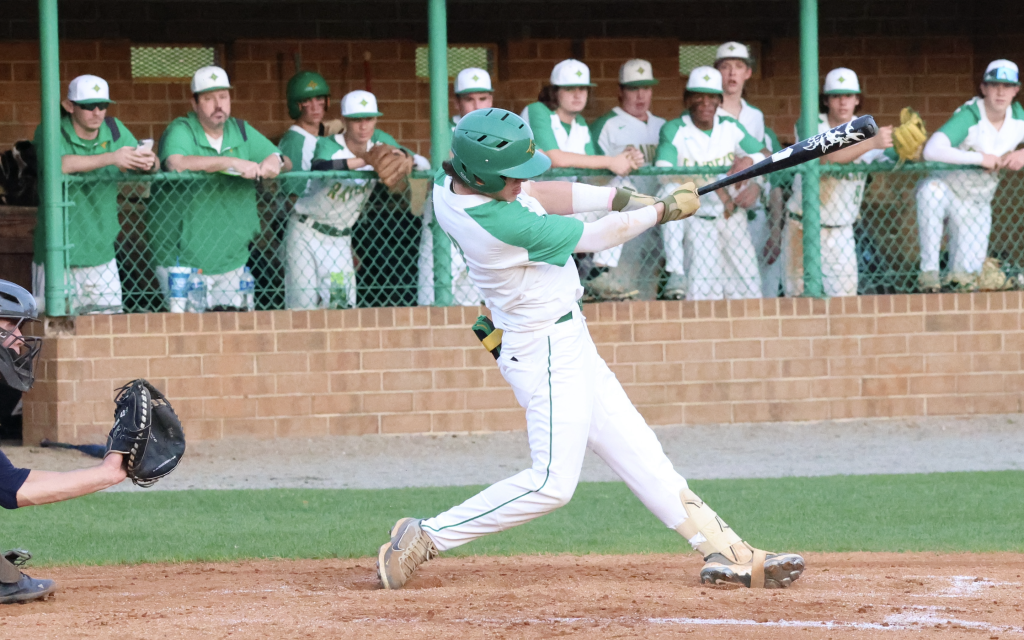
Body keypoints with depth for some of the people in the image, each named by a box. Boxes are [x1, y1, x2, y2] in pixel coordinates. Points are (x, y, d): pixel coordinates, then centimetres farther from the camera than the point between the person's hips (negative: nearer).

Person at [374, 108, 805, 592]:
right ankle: (425, 538, -2)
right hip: (546, 348, -10)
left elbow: (539, 196, 7)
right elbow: (596, 238, -17)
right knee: (553, 482, -10)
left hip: (564, 340, 10)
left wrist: (622, 197, -3)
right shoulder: (505, 226, -31)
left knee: (635, 450, 10)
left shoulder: (449, 182, -6)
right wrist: (664, 210, -3)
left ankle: (725, 553, 13)